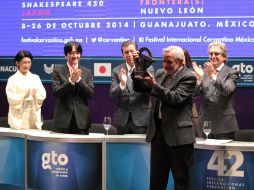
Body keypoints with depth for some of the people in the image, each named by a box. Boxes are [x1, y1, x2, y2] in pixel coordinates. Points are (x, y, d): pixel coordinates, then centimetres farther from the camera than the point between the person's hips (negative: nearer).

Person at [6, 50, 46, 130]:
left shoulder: (35, 78, 12)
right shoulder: (13, 79, 1)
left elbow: (43, 95, 5)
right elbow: (11, 99, -7)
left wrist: (36, 95, -16)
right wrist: (24, 96, -22)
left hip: (34, 117, 3)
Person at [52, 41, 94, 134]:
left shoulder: (87, 72, 10)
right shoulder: (58, 70, 5)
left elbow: (90, 93, 0)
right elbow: (56, 92, -6)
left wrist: (79, 79, -12)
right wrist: (71, 80, -18)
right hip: (63, 118, -1)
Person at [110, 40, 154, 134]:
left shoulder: (148, 68, 2)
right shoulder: (117, 71, 6)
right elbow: (112, 95, -2)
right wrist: (122, 84, -23)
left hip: (141, 118, -2)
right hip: (122, 119, 2)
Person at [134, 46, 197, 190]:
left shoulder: (189, 77, -8)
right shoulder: (160, 73, 12)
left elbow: (175, 98, -20)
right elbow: (140, 88, 16)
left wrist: (154, 84, -24)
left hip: (178, 135, -6)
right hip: (158, 132, 6)